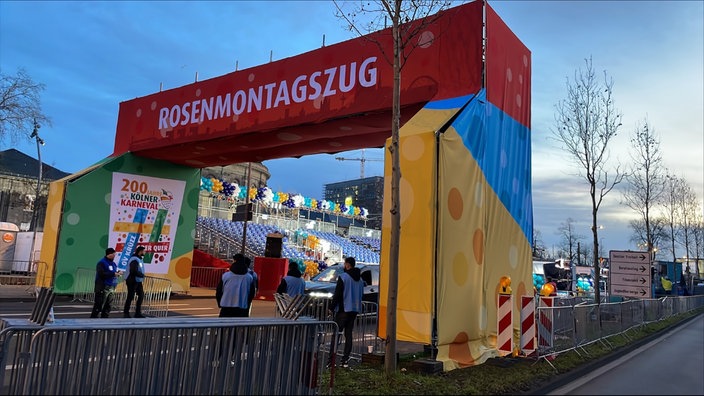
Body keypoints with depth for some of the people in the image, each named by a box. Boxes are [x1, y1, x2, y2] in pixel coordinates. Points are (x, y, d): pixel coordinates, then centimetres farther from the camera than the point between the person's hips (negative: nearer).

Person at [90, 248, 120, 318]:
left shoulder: (113, 264, 16)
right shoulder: (101, 263, -8)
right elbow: (102, 274, -21)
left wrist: (117, 273, 1)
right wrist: (114, 274, -22)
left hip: (111, 288, 8)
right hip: (103, 288, -8)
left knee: (108, 306, 11)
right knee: (99, 306, -7)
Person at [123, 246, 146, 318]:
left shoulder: (140, 259, 13)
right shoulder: (134, 260, -18)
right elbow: (134, 271, -28)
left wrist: (142, 279, 7)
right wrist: (142, 275, -15)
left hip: (138, 281, 9)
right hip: (132, 281, -9)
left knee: (141, 295, 8)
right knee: (130, 297, -1)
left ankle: (138, 313, 15)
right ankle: (126, 313, 9)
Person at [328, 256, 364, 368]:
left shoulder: (343, 277, -11)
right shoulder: (360, 279, 12)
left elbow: (337, 294, -12)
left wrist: (332, 307, -4)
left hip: (344, 309, -7)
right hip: (355, 310, 7)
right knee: (348, 334, 10)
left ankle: (332, 359, -7)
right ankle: (345, 360, 9)